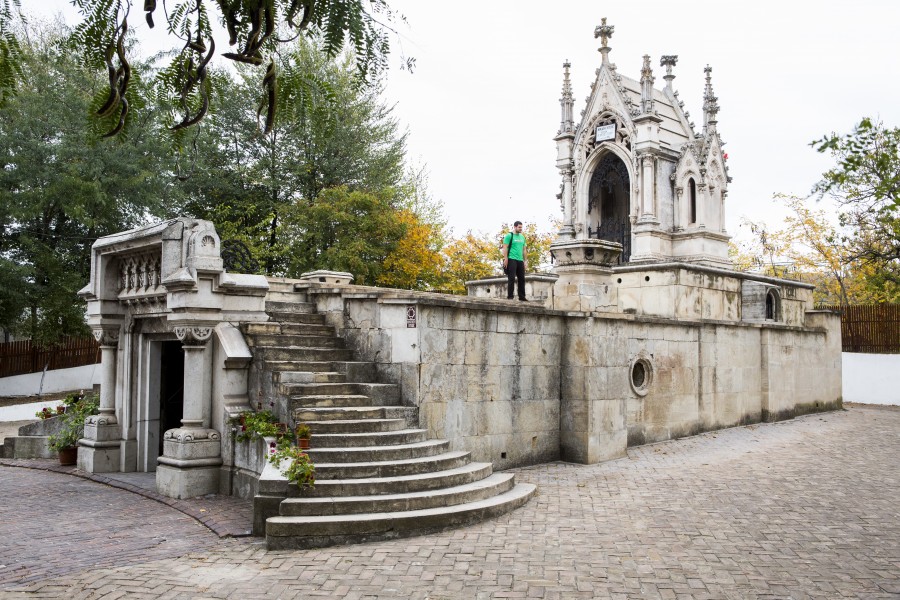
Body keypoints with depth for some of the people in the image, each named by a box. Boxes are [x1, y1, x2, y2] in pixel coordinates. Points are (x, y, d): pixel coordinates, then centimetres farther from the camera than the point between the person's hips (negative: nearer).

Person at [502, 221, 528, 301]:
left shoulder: (522, 237, 19)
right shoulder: (509, 236, -1)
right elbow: (505, 248, -7)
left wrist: (525, 261, 16)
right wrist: (505, 259, -15)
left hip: (520, 260, 7)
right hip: (512, 259, -7)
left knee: (522, 279, 5)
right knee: (512, 278, -8)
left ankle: (522, 296, 10)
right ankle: (510, 296, -4)